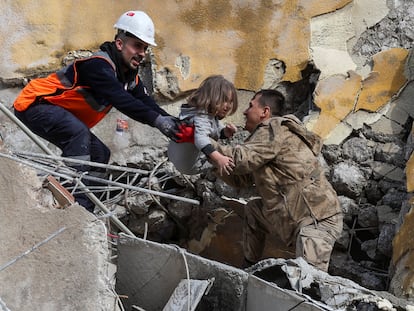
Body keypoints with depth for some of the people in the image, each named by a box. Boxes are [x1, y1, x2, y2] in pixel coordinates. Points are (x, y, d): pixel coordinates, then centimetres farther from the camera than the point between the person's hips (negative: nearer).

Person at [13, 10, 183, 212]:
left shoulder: (130, 75, 4)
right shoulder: (98, 65, -26)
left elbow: (146, 102, -6)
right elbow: (120, 100, -38)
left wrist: (174, 123, -22)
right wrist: (156, 120, -44)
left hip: (64, 118, 10)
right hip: (35, 104, -10)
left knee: (99, 154, 3)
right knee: (78, 132, -34)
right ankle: (75, 201, -33)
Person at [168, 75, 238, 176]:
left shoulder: (212, 115, 4)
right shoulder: (201, 118, -30)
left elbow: (218, 133, 18)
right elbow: (201, 139, -48)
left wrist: (226, 131, -7)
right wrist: (218, 158, -60)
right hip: (190, 165, -11)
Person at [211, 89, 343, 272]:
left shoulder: (275, 129, -8)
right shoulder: (267, 135, 22)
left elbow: (240, 160, -21)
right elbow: (239, 179, 21)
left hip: (317, 220, -10)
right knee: (253, 210, 22)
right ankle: (249, 269, 26)